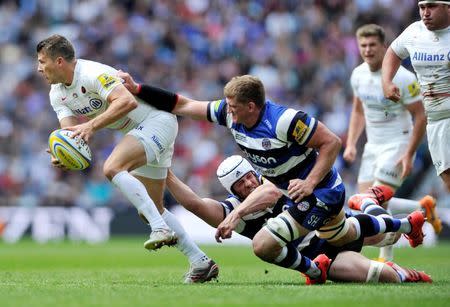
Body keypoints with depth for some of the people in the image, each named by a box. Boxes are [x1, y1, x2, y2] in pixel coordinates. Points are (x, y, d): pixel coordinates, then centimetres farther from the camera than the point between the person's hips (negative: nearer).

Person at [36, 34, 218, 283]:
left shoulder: (94, 74, -23)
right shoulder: (57, 94, 5)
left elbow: (127, 101, -36)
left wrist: (91, 125, -39)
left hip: (156, 121, -10)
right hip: (141, 131, 10)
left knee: (112, 168, -31)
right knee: (150, 209, 9)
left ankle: (161, 228, -34)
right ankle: (200, 262, 14)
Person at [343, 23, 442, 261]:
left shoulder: (402, 78, -18)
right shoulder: (358, 75, 2)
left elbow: (420, 117, -15)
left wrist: (409, 155, -20)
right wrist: (351, 144, 5)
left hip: (398, 145, -7)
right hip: (373, 146, 7)